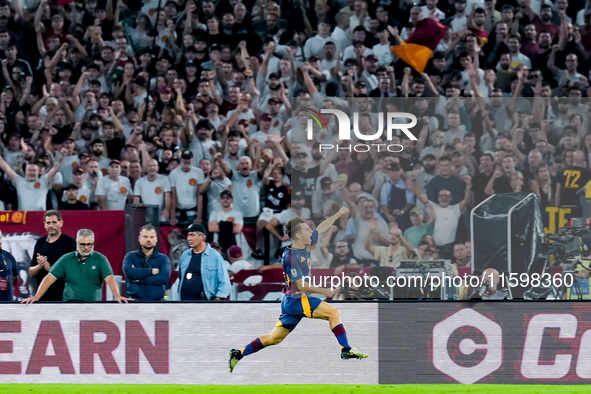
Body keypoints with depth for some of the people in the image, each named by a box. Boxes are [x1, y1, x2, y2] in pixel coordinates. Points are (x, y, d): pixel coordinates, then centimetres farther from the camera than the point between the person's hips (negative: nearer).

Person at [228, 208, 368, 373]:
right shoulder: (290, 256, -18)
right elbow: (300, 285, -19)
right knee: (334, 312, -14)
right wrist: (324, 291, -13)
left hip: (294, 301, 9)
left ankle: (238, 354, 14)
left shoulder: (306, 245, 7)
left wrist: (338, 214, 23)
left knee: (275, 337, 11)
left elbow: (321, 228, 23)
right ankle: (346, 350, -15)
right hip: (295, 299, -9)